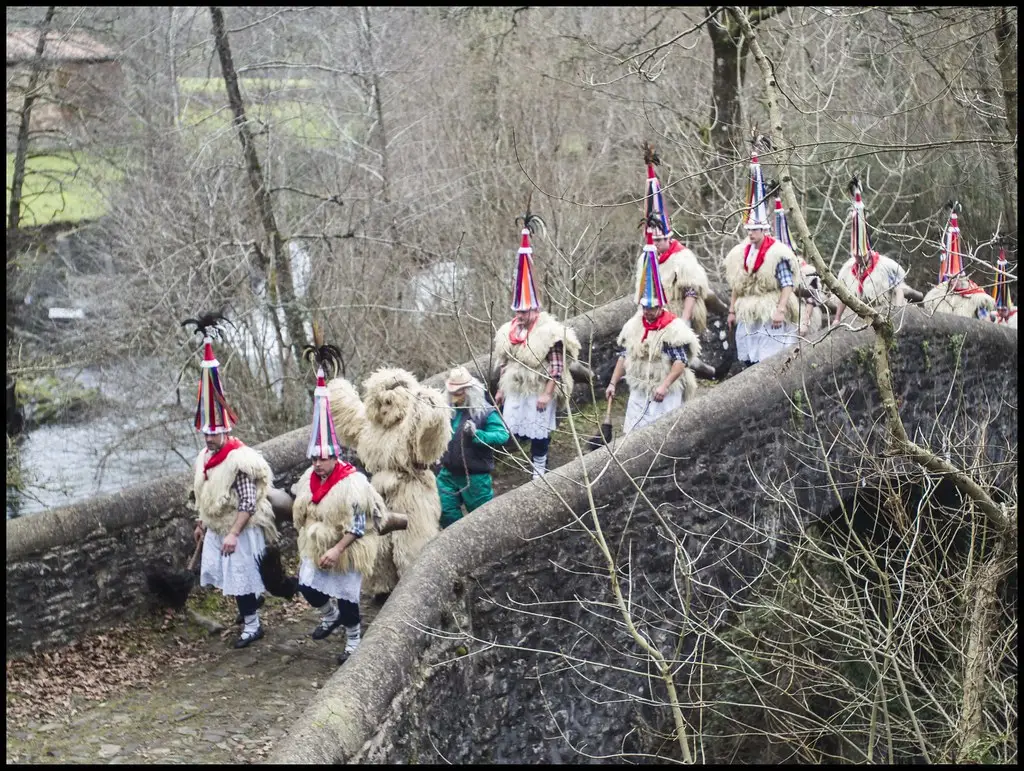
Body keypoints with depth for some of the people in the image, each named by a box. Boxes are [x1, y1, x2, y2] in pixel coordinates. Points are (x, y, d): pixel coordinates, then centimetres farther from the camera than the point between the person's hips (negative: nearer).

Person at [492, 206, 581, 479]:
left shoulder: (550, 333, -16)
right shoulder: (508, 332, 3)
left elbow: (556, 368, -16)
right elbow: (503, 363, 11)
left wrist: (547, 394, -19)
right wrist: (500, 389, 11)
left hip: (539, 392, -6)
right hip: (515, 390, 6)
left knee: (539, 430, 4)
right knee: (510, 430, 7)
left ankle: (539, 467, 17)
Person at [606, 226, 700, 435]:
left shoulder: (674, 328, -12)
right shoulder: (633, 326, 8)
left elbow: (680, 362, -16)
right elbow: (624, 357, 14)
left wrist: (664, 386, -25)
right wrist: (612, 383, 10)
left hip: (665, 394, -6)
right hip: (638, 392, 6)